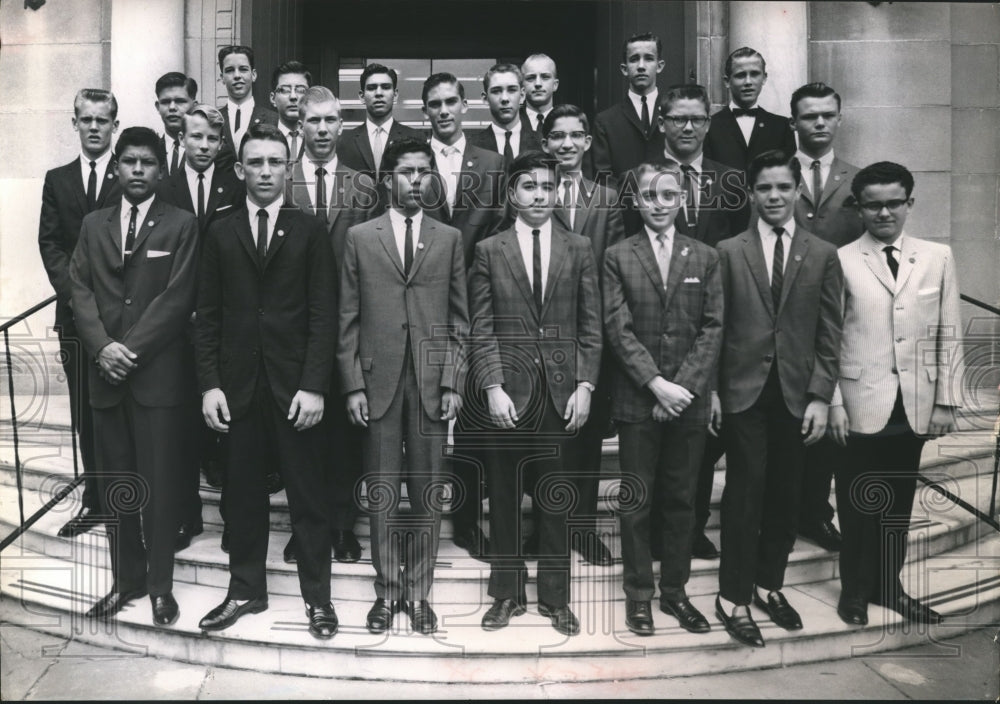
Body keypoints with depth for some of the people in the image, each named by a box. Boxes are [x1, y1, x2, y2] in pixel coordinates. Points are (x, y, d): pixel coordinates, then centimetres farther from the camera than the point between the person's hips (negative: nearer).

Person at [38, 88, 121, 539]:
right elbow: (49, 243, 8)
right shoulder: (57, 180, 13)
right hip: (75, 312, 4)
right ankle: (94, 499, 18)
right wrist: (74, 290, -7)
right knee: (84, 413, 8)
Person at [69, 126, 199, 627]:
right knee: (114, 484, 9)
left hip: (158, 375, -4)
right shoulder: (93, 225, 14)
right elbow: (81, 291, 6)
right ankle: (126, 578, 23)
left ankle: (160, 584, 15)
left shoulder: (181, 225, 1)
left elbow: (177, 298, -8)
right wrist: (102, 347, -9)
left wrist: (132, 350, -13)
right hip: (105, 375, 4)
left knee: (160, 485, 1)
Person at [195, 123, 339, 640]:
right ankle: (246, 590, 27)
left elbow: (323, 314, -3)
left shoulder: (309, 232, 2)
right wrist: (210, 384, -2)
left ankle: (317, 596, 18)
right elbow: (207, 316, 7)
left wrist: (314, 385, -11)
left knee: (308, 494, 5)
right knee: (243, 493, 11)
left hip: (294, 385, -2)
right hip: (238, 384, 2)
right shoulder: (220, 234, 9)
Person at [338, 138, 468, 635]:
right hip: (378, 382, 0)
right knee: (382, 494, 6)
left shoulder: (449, 239, 9)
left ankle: (419, 592, 20)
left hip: (432, 384, 1)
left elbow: (458, 318, 6)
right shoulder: (359, 237, 7)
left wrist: (451, 382, -3)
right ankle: (387, 591, 20)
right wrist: (353, 384, -3)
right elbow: (348, 319, 4)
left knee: (426, 494, 7)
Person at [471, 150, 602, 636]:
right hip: (507, 391, 0)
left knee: (555, 499, 9)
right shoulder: (489, 251, 4)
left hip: (561, 391, 1)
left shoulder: (579, 250, 7)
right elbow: (481, 329, 0)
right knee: (504, 499, 9)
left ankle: (555, 596, 23)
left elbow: (590, 327, 5)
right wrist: (493, 387, -9)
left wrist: (585, 385, -4)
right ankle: (506, 593, 24)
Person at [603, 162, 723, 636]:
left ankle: (675, 590, 24)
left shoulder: (705, 258, 8)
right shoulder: (618, 257, 2)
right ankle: (639, 593, 19)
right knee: (637, 501, 6)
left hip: (689, 400, 2)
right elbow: (618, 329, -5)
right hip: (636, 399, -2)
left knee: (681, 499, 10)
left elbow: (713, 329, 1)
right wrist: (656, 384, -14)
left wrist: (683, 386, -10)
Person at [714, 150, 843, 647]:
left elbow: (828, 335, 4)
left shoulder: (823, 255, 7)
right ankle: (733, 597, 12)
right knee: (745, 493, -1)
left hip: (796, 393, 2)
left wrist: (820, 396, -3)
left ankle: (769, 584, 26)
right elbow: (715, 326, 3)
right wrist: (710, 388, -2)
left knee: (786, 495, 8)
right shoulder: (729, 252, 4)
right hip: (744, 391, -2)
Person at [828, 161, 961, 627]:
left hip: (915, 405, 3)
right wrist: (834, 403, -8)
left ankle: (888, 586, 30)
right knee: (858, 503, 9)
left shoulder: (938, 257, 5)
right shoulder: (841, 261, -4)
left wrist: (945, 401, 2)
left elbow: (948, 335, 6)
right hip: (862, 405, -3)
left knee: (899, 502, 13)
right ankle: (854, 590, 25)